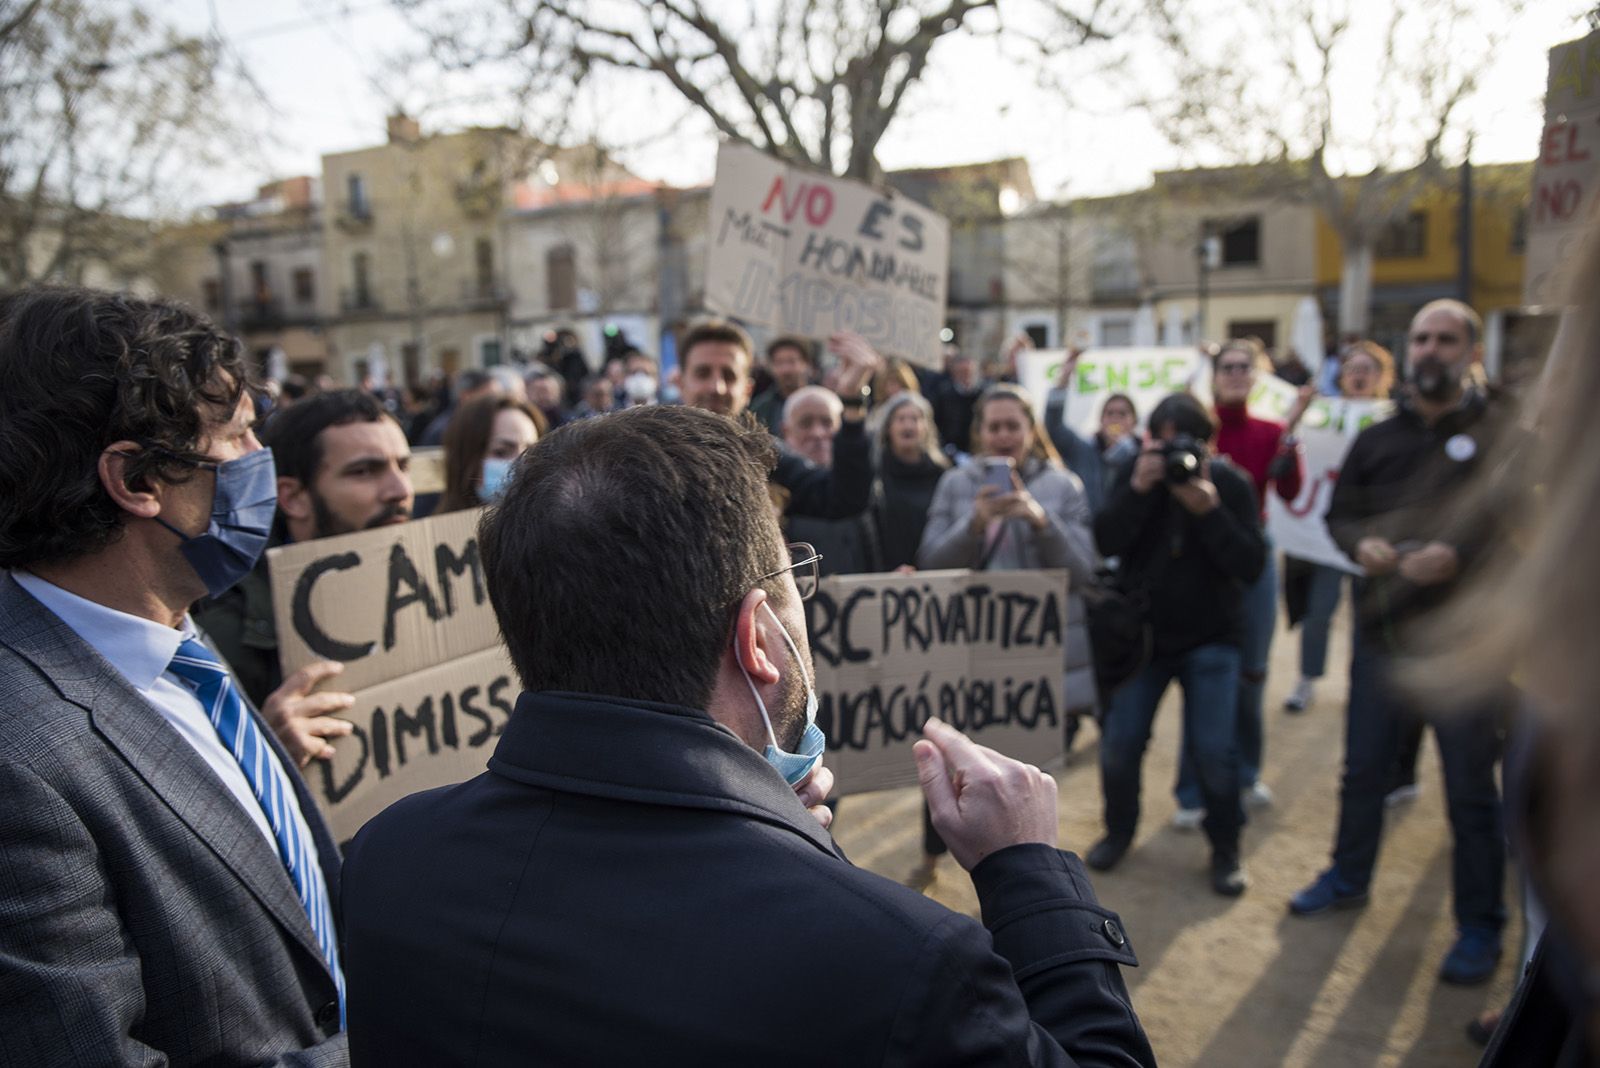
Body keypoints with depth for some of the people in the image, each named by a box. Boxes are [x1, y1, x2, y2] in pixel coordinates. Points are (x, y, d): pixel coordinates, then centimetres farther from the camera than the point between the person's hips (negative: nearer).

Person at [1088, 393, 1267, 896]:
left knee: (1214, 749, -6)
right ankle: (1119, 830, 26)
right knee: (1120, 742, 0)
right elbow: (1105, 542, -15)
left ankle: (1225, 848, 18)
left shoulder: (1231, 483, -6)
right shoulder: (1137, 477, -2)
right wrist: (1138, 488, -26)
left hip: (1210, 637, -1)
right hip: (1142, 630, 2)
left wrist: (1209, 510, -26)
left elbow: (1251, 565, -14)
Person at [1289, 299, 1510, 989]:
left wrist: (1458, 552, -25)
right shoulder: (1377, 439, 12)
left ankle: (1481, 925, 21)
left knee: (1470, 788, 5)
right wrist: (1361, 543, -7)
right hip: (1380, 629, 4)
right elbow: (1339, 514, 13)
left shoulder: (1502, 432, -3)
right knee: (1362, 769, 16)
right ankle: (1349, 878, 36)